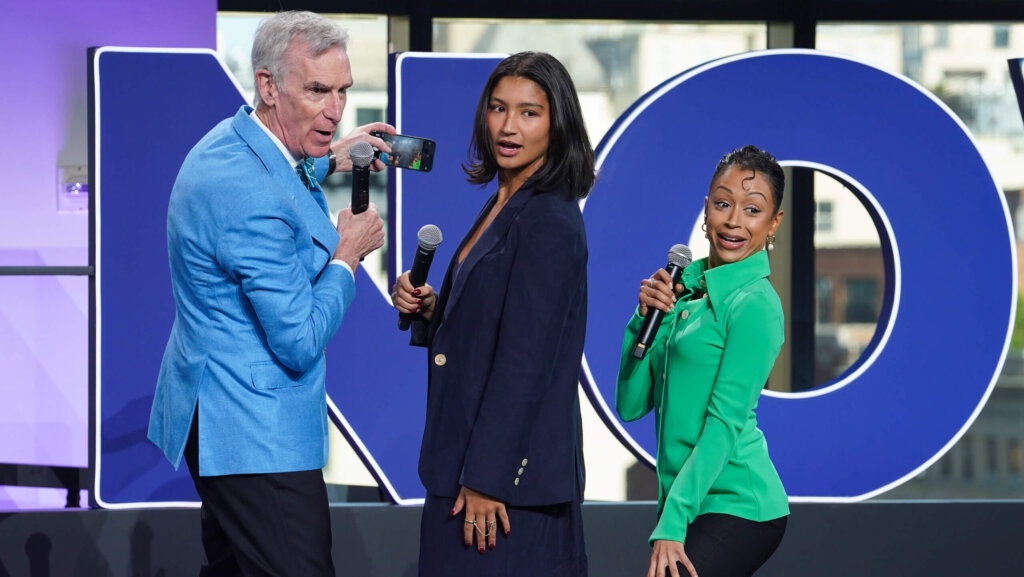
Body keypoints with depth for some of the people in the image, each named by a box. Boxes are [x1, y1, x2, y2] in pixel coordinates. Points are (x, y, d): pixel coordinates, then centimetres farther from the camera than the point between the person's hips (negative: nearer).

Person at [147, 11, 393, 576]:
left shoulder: (230, 143, 7)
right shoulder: (252, 196, -26)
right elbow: (300, 343, -22)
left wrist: (327, 161, 25)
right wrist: (347, 256, -9)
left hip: (219, 418, 12)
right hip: (256, 437, -12)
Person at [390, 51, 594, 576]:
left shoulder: (550, 223, -15)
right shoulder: (502, 205, 13)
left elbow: (525, 359, -19)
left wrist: (485, 478, -20)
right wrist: (427, 307, 2)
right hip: (470, 459, 9)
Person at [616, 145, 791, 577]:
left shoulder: (754, 305, -10)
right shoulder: (688, 291, 14)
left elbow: (725, 423, -16)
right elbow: (630, 404, 12)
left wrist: (670, 525, -21)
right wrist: (647, 316, -1)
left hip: (735, 507, -8)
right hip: (689, 504, 8)